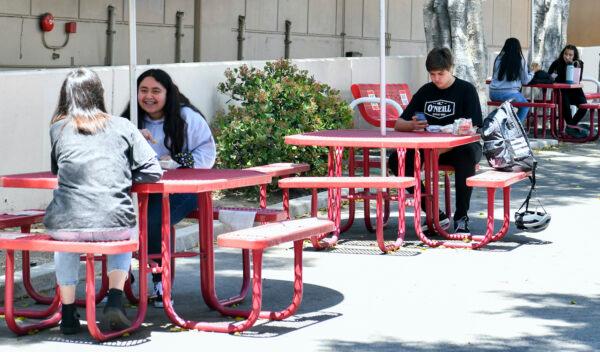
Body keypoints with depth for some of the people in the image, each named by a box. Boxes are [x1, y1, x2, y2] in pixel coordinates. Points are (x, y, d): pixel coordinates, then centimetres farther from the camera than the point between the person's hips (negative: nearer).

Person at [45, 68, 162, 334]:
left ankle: (68, 312, 32)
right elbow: (153, 171, 6)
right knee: (129, 231, 35)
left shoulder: (58, 129, 10)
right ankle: (115, 300, 16)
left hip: (66, 225, 1)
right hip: (113, 223, -1)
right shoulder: (122, 127, 7)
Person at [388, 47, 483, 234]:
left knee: (466, 155, -40)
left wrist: (442, 150, -30)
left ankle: (461, 217, -26)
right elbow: (398, 124, 8)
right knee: (397, 159, -21)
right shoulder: (426, 91, 10)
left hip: (459, 146, -4)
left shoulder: (466, 90, -4)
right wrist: (412, 125, -18)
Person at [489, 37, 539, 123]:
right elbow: (525, 81, 7)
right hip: (510, 93, -4)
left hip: (494, 94, 4)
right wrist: (533, 71, 24)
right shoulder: (521, 61, -1)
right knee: (525, 106, 25)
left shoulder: (498, 59, 8)